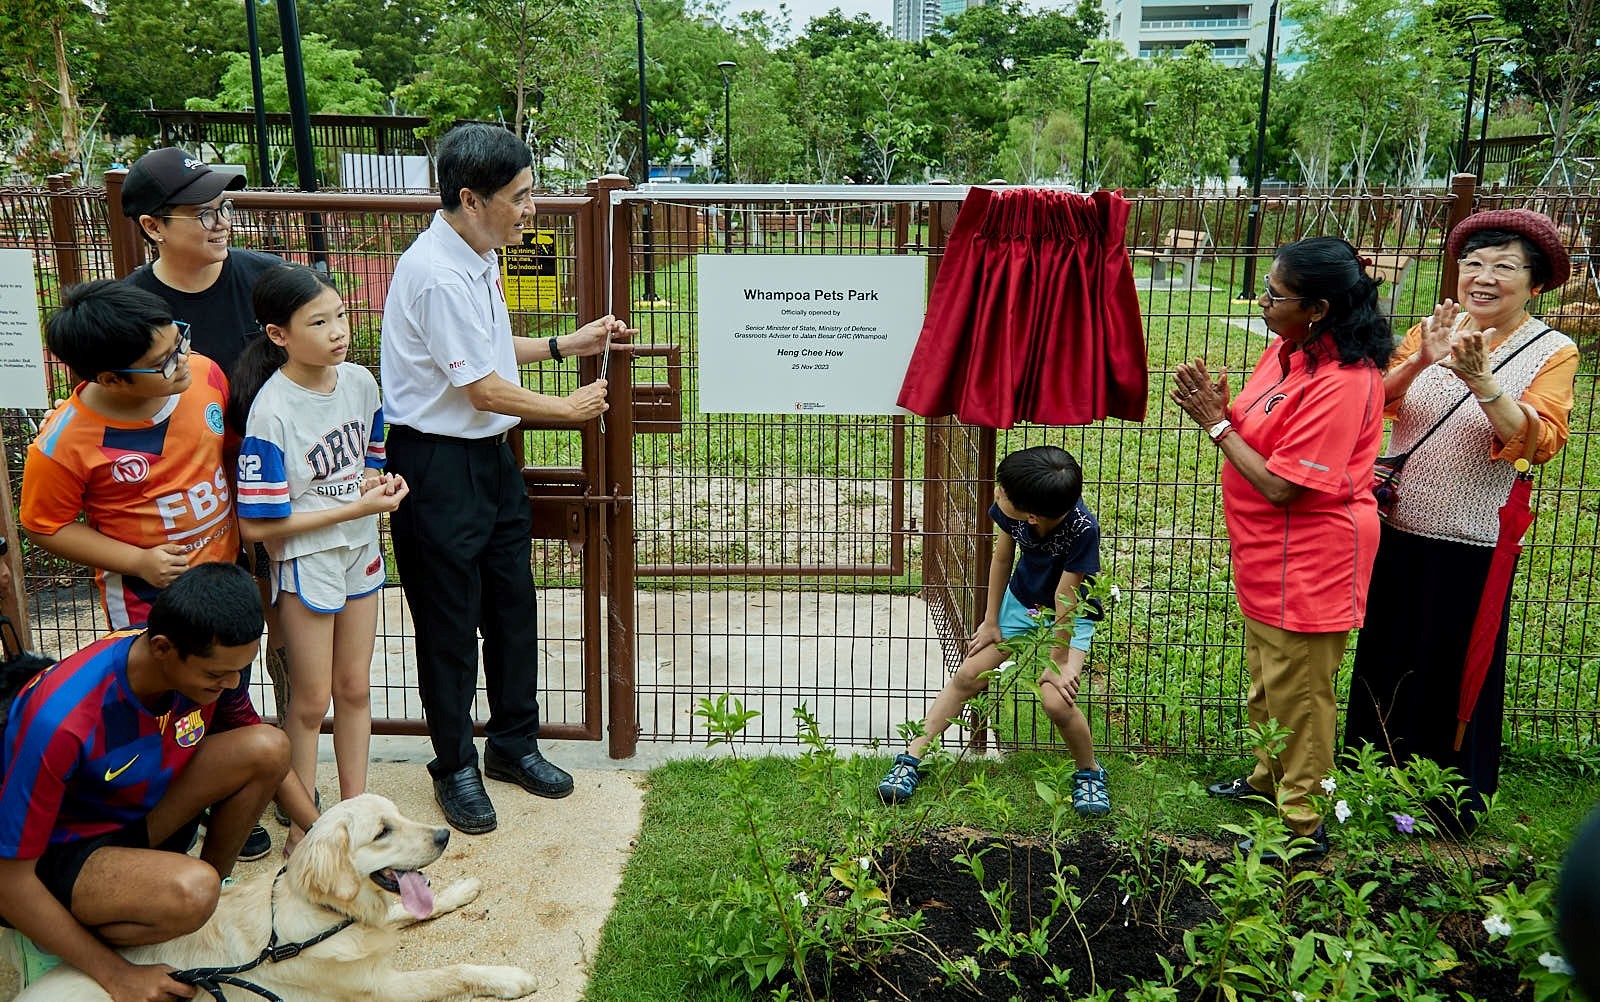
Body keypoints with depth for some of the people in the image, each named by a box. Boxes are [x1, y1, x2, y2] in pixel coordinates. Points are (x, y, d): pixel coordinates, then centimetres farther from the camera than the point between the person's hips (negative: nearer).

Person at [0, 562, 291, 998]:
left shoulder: (213, 661, -17)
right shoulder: (63, 721, -36)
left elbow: (257, 746, 5)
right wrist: (115, 976, -22)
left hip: (136, 812, 6)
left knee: (269, 747, -16)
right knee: (191, 892, -35)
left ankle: (218, 883, 5)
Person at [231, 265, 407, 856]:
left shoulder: (360, 381, -5)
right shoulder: (271, 410, -22)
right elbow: (259, 525, -22)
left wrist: (383, 483, -11)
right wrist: (356, 508, -22)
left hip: (361, 552, 5)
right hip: (305, 562, -5)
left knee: (354, 686, 17)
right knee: (311, 700, 9)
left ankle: (355, 805, 33)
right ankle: (303, 825, 27)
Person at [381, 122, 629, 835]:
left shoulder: (479, 258, 8)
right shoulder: (436, 274, -23)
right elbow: (484, 389, -20)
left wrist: (566, 345, 13)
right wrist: (571, 408, -7)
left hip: (490, 454, 9)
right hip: (439, 465, -9)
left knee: (512, 606, 16)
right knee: (449, 623, 6)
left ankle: (514, 743, 34)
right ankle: (455, 767, 24)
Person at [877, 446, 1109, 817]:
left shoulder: (1082, 529, -37)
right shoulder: (1010, 508, -24)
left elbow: (1065, 598, -28)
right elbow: (1002, 559, -6)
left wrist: (1059, 663, -17)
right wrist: (991, 621, 2)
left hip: (1070, 618, -4)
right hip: (1020, 601, 5)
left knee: (1057, 701, -21)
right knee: (968, 675, -2)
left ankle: (1089, 772, 9)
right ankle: (912, 758, 8)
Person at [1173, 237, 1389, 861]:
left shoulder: (1342, 382, -27)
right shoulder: (1288, 349, 3)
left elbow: (1281, 484, -26)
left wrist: (1218, 424, -18)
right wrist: (1220, 409, -10)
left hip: (1308, 564, -9)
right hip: (1268, 554, 10)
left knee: (1296, 693, 5)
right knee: (1266, 681, 25)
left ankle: (1302, 826, 21)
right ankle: (1269, 778, 46)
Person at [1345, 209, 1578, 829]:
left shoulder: (1552, 352, -5)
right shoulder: (1431, 331, 4)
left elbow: (1539, 442, -19)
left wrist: (1480, 379, -30)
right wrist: (1419, 362, -26)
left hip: (1471, 545, -3)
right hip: (1399, 530, 3)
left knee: (1456, 670, 9)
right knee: (1384, 658, 15)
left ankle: (1451, 800, 29)